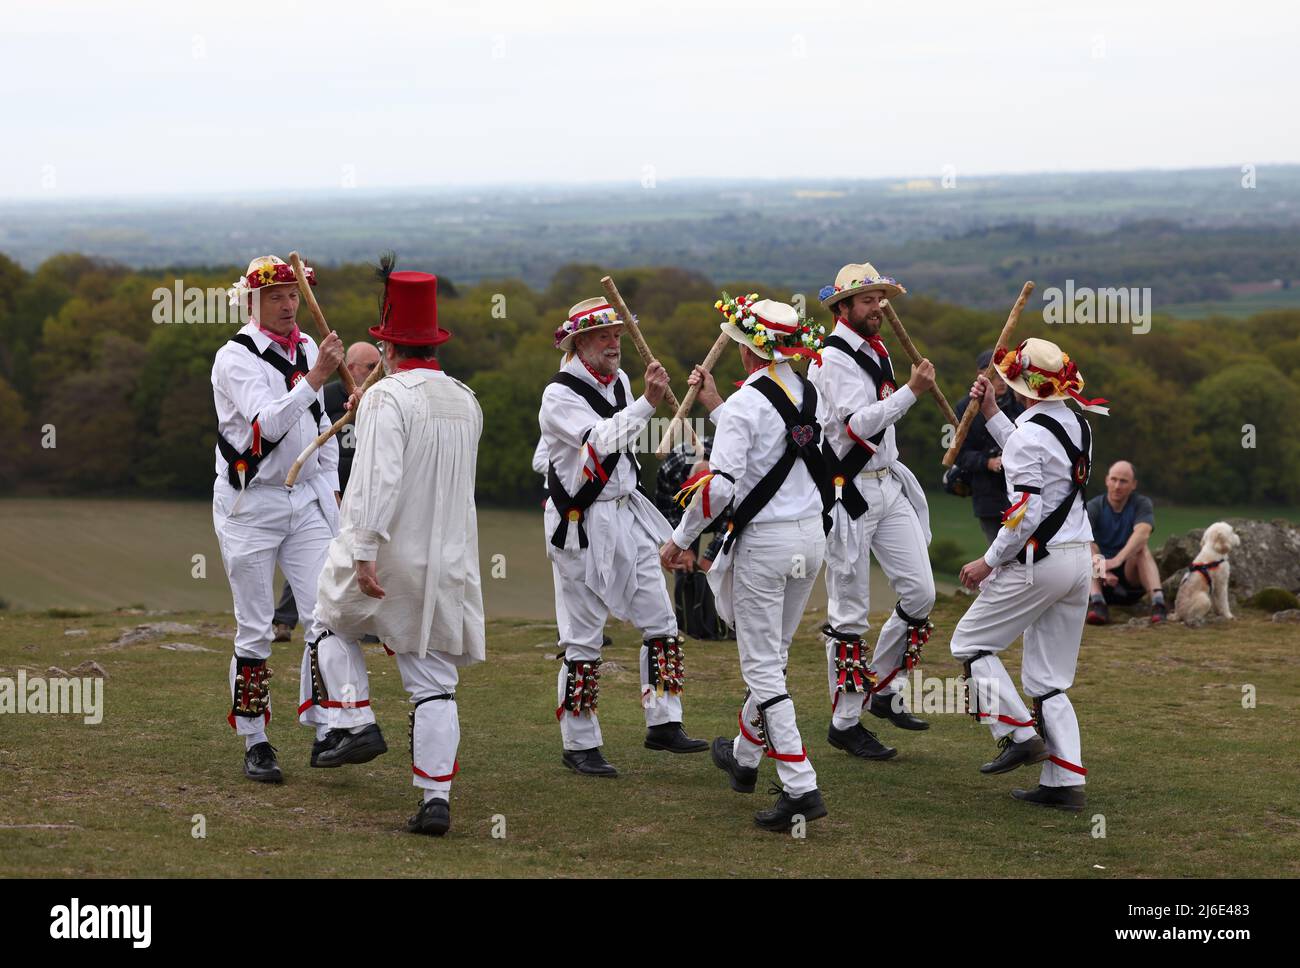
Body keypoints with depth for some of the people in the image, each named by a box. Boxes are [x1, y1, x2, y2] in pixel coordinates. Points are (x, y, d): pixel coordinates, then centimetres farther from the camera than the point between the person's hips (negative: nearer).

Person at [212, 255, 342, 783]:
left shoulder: (307, 349, 9)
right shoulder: (236, 357, -11)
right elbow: (267, 422, -26)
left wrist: (331, 486, 16)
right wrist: (316, 377, -34)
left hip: (306, 500, 5)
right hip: (249, 505, -5)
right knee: (255, 631, 0)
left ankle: (324, 731, -2)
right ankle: (255, 744, 10)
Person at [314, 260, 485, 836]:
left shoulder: (387, 397, -13)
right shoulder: (467, 402, 9)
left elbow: (378, 479, -23)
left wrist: (364, 551, -25)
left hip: (386, 558, -5)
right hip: (448, 562, 5)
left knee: (333, 626, 24)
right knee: (434, 685, 5)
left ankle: (357, 724, 11)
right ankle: (436, 799, -2)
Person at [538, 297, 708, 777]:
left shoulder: (620, 382, 9)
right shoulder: (559, 395, -15)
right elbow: (603, 441, -30)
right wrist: (648, 401, -37)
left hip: (628, 515, 8)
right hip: (582, 524, -8)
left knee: (660, 621, 5)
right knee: (583, 639, -2)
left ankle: (663, 724, 13)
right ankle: (579, 746, 7)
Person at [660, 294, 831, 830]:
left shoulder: (744, 404, -16)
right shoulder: (807, 393, 6)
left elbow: (719, 485, -22)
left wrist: (679, 539, -11)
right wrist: (714, 405, 20)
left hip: (764, 541, -8)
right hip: (812, 537, 8)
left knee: (763, 669, -2)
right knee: (772, 656, 23)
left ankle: (801, 787, -9)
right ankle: (744, 757, 40)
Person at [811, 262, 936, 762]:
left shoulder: (878, 352, 14)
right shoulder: (833, 359, -14)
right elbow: (858, 423, -26)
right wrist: (911, 391, -30)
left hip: (888, 486, 8)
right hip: (848, 491, -8)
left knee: (920, 592, 3)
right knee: (849, 613, -3)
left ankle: (882, 689, 19)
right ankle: (845, 721, 5)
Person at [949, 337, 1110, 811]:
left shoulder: (1029, 431, -15)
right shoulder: (1077, 424, 10)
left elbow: (1026, 513, -20)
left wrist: (989, 562, -11)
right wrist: (991, 413, 28)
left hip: (1039, 560, -8)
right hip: (1079, 559, 8)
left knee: (971, 642, 9)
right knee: (1049, 678, 11)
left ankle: (1019, 735, -1)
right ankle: (1065, 783, 5)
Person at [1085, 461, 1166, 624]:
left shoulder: (1141, 504, -5)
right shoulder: (1094, 507, -6)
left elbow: (1143, 533, -27)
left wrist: (1117, 559, -44)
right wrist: (1099, 566, -45)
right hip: (1102, 585, 0)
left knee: (1141, 548, -28)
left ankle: (1158, 602, -45)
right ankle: (1097, 602, -49)